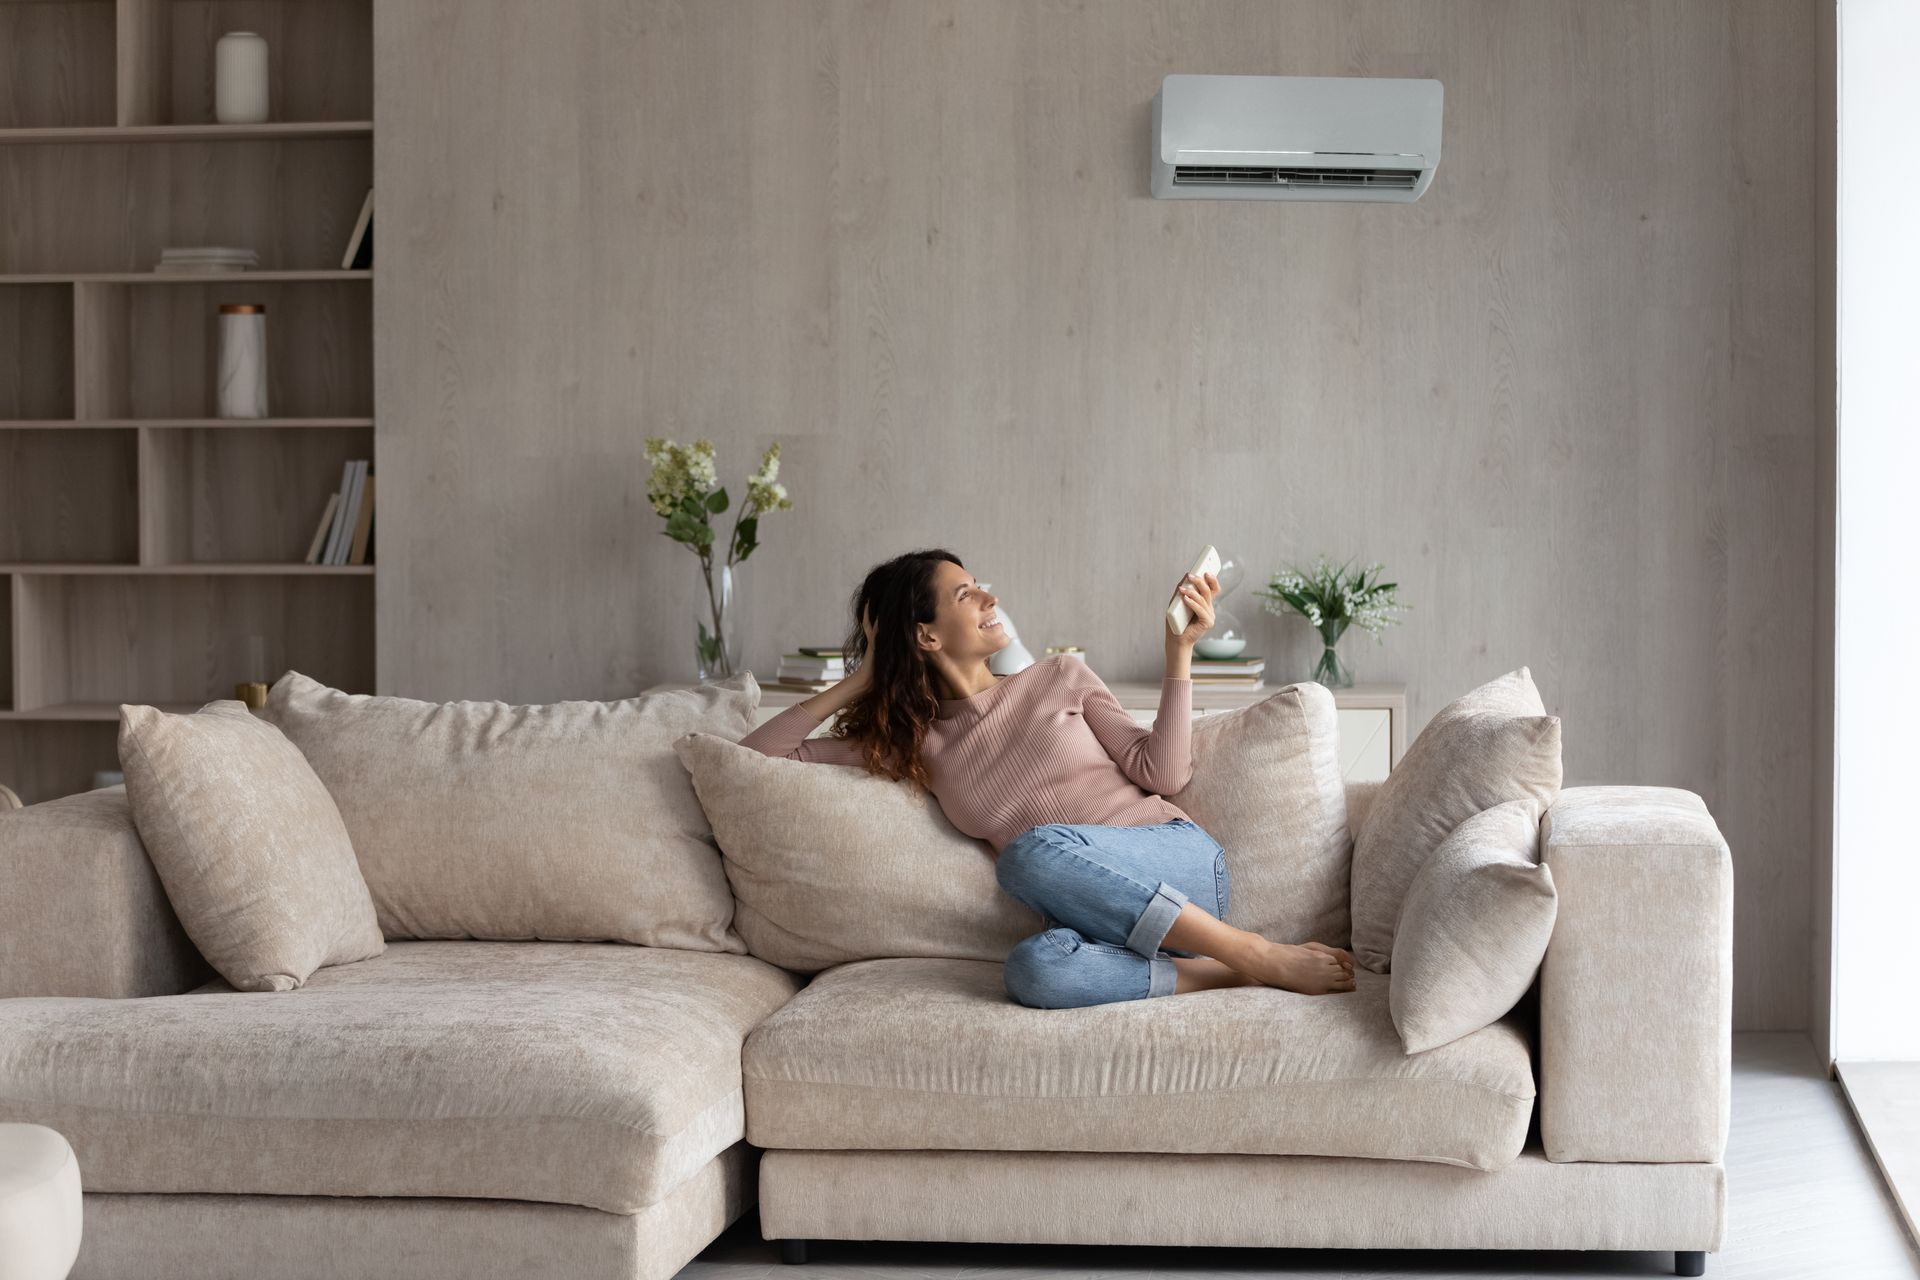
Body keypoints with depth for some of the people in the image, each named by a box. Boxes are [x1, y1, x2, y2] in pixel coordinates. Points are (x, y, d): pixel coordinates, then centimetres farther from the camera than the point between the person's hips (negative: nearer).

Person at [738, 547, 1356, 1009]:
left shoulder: (1060, 678, 14)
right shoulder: (914, 744, 16)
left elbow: (1161, 773, 3)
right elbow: (756, 754, 14)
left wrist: (1179, 650, -3)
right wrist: (861, 680, 11)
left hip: (1178, 862, 0)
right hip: (1109, 919, 0)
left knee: (1035, 850, -35)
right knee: (1032, 969, -38)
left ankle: (1256, 953, -27)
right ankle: (1222, 973, -25)